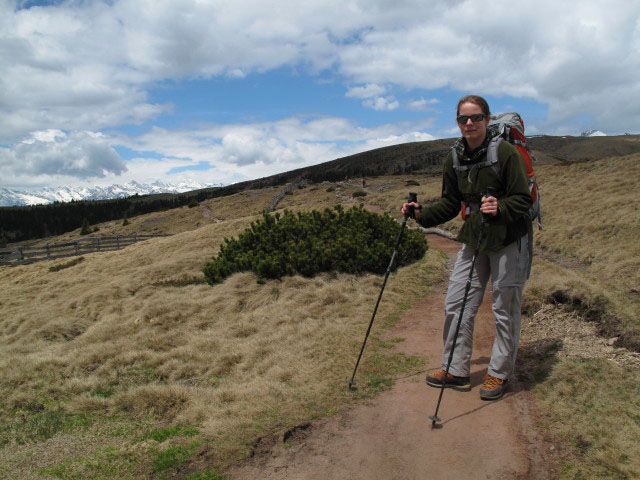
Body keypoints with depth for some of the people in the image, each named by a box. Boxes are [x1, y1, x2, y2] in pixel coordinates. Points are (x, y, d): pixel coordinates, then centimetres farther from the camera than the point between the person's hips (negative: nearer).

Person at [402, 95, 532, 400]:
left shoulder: (505, 152, -14)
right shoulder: (454, 158, 3)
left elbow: (523, 198, -14)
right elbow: (450, 203, 11)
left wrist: (500, 208, -32)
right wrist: (422, 214, -2)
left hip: (509, 239, -5)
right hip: (474, 238, 6)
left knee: (505, 309, 4)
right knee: (456, 303, 6)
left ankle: (499, 373, 21)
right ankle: (456, 370, 20)